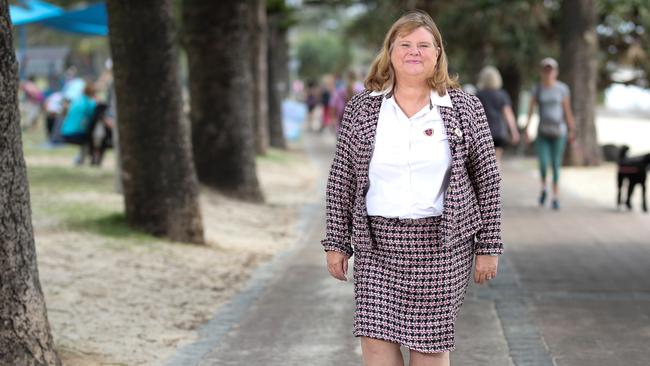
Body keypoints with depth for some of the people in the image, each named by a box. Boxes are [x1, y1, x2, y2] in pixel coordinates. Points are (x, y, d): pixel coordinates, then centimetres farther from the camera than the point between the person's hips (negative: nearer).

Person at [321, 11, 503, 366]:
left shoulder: (464, 108, 2)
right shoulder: (361, 109, 5)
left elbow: (487, 180, 2)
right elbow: (341, 180, 7)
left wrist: (488, 246, 0)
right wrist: (336, 243, 4)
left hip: (441, 244, -1)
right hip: (377, 244, 2)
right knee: (374, 337, -5)